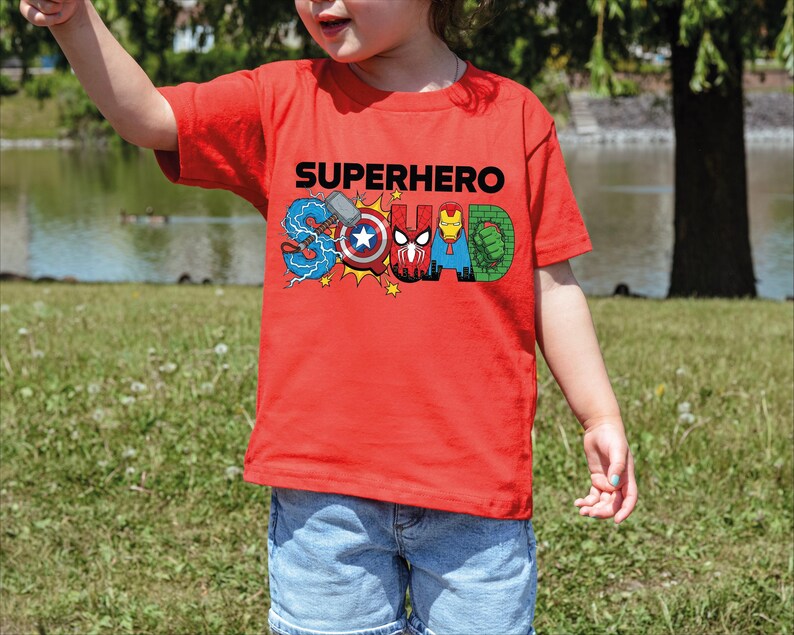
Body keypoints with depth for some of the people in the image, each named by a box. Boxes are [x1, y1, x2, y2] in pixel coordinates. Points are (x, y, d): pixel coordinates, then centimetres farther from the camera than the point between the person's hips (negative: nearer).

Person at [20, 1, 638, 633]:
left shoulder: (515, 114, 2)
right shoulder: (285, 100, 5)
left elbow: (550, 285, 5)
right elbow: (146, 115, -3)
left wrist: (603, 419, 3)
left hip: (478, 483, -1)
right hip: (322, 488, 1)